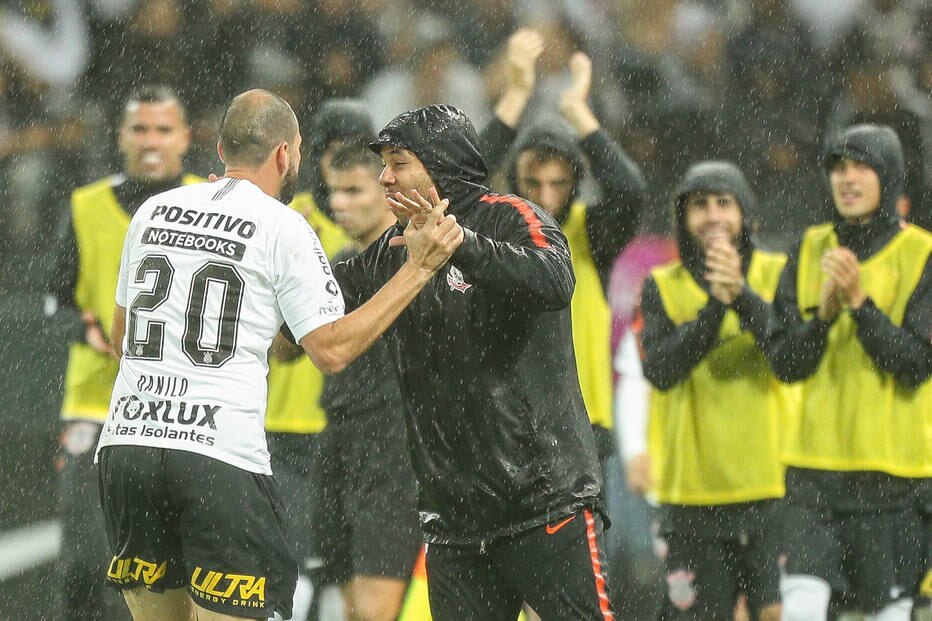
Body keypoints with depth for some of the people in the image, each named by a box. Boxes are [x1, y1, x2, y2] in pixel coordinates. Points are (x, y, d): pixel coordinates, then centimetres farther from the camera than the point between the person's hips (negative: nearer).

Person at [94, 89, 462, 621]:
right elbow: (333, 350, -4)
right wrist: (419, 268, -1)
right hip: (219, 456, -6)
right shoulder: (284, 228, -2)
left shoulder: (153, 211, 15)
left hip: (127, 438, 6)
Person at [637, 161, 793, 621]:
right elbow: (661, 370, -9)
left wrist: (743, 295, -26)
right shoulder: (663, 287, 6)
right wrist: (714, 306, -21)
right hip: (693, 493, 1)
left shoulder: (776, 275, 4)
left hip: (771, 487, -1)